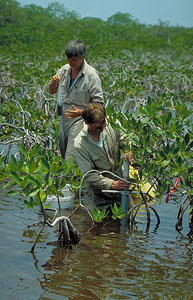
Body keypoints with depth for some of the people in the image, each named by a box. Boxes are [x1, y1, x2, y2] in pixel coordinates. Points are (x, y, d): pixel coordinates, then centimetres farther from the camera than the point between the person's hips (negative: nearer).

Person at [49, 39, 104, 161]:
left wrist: (82, 112, -30)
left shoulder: (91, 74, -14)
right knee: (63, 152, 18)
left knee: (70, 160, -15)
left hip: (80, 120, -7)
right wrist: (54, 82, -9)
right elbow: (52, 91, 15)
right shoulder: (65, 70, 5)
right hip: (64, 119, 7)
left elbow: (98, 101, -14)